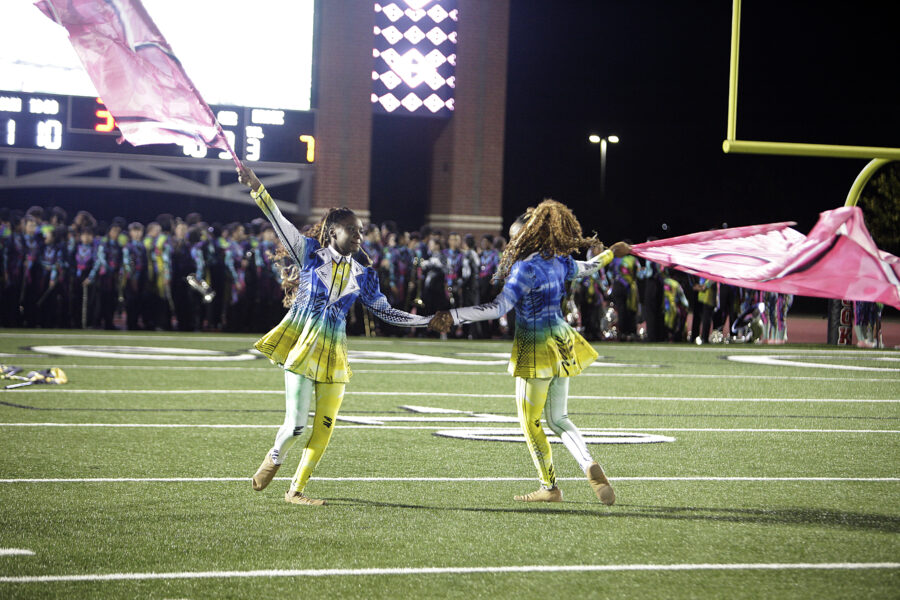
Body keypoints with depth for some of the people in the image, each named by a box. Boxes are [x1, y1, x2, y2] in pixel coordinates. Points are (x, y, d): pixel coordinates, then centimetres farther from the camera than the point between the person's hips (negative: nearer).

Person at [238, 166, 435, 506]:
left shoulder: (362, 274, 11)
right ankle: (274, 458, 23)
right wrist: (255, 187, -16)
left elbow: (386, 312, 17)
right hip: (301, 345, -4)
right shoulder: (310, 253, 1)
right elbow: (279, 221, -6)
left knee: (324, 426, -1)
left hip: (333, 353, 4)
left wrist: (429, 321, 13)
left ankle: (296, 489, 13)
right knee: (296, 424, -11)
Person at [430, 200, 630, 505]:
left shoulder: (527, 268, -20)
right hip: (561, 343, 8)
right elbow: (585, 267, 26)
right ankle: (591, 467, -6)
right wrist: (611, 252, 48)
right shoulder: (558, 261, 5)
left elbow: (499, 307, -29)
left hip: (536, 350, -8)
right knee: (558, 419, 15)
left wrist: (453, 316, -32)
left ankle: (550, 486, 14)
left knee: (530, 421, 6)